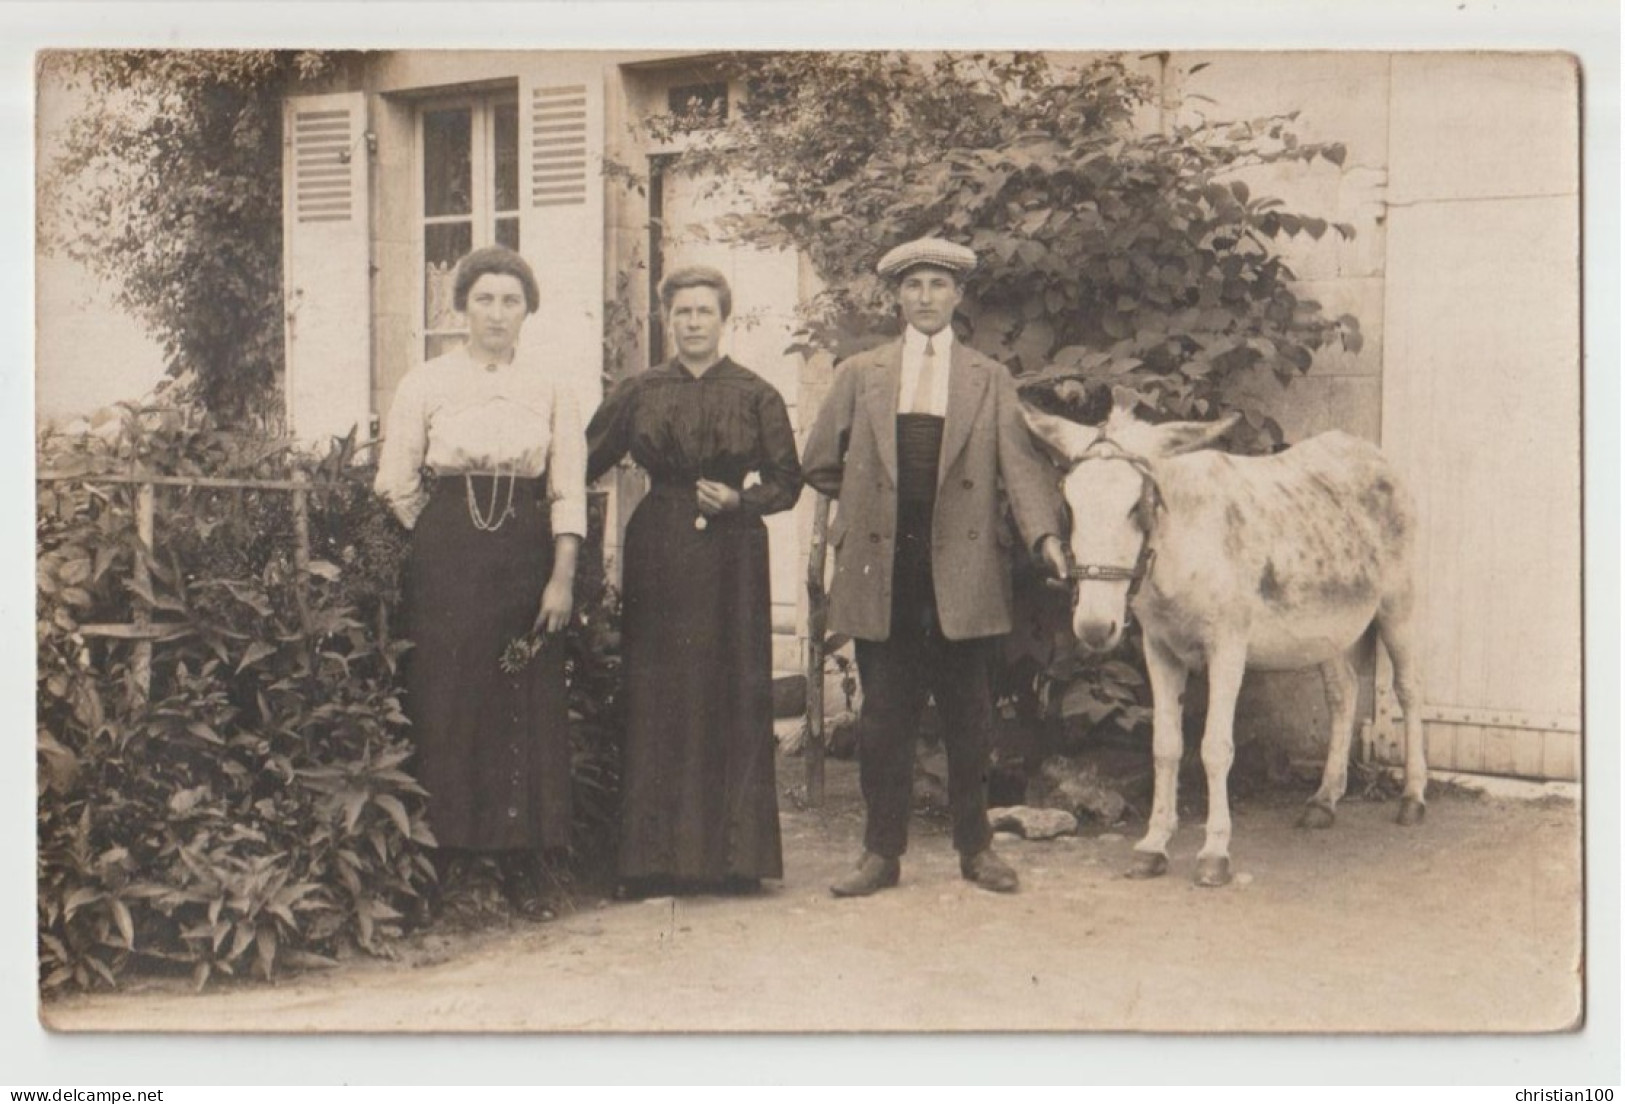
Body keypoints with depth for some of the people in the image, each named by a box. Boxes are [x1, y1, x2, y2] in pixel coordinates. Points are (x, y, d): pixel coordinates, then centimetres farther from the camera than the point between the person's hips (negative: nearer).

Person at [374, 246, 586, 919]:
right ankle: (439, 859, 8)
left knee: (527, 708, 1)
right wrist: (445, 540, 5)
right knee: (445, 704, -2)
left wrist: (562, 578, -4)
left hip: (525, 556, 1)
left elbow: (568, 492, 3)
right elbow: (396, 484, 7)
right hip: (446, 562, -1)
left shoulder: (550, 388, 6)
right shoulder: (426, 385, 4)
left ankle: (523, 868, 10)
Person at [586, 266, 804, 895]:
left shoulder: (756, 396, 5)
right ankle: (657, 862, 7)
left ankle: (734, 857, 8)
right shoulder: (639, 393, 9)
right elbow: (584, 463, 8)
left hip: (732, 559, -1)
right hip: (658, 559, 1)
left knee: (733, 700, -1)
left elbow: (787, 483, 5)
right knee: (657, 701, 0)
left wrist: (737, 499, -11)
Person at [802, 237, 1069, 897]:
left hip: (963, 572, 0)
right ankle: (882, 852, 13)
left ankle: (975, 848, 19)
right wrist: (873, 501, 9)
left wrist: (1045, 533, -19)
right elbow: (820, 465, 14)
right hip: (883, 573, 1)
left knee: (969, 718, 6)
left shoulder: (990, 380, 8)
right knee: (884, 717, 4)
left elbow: (1020, 465, -4)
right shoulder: (860, 375, 10)